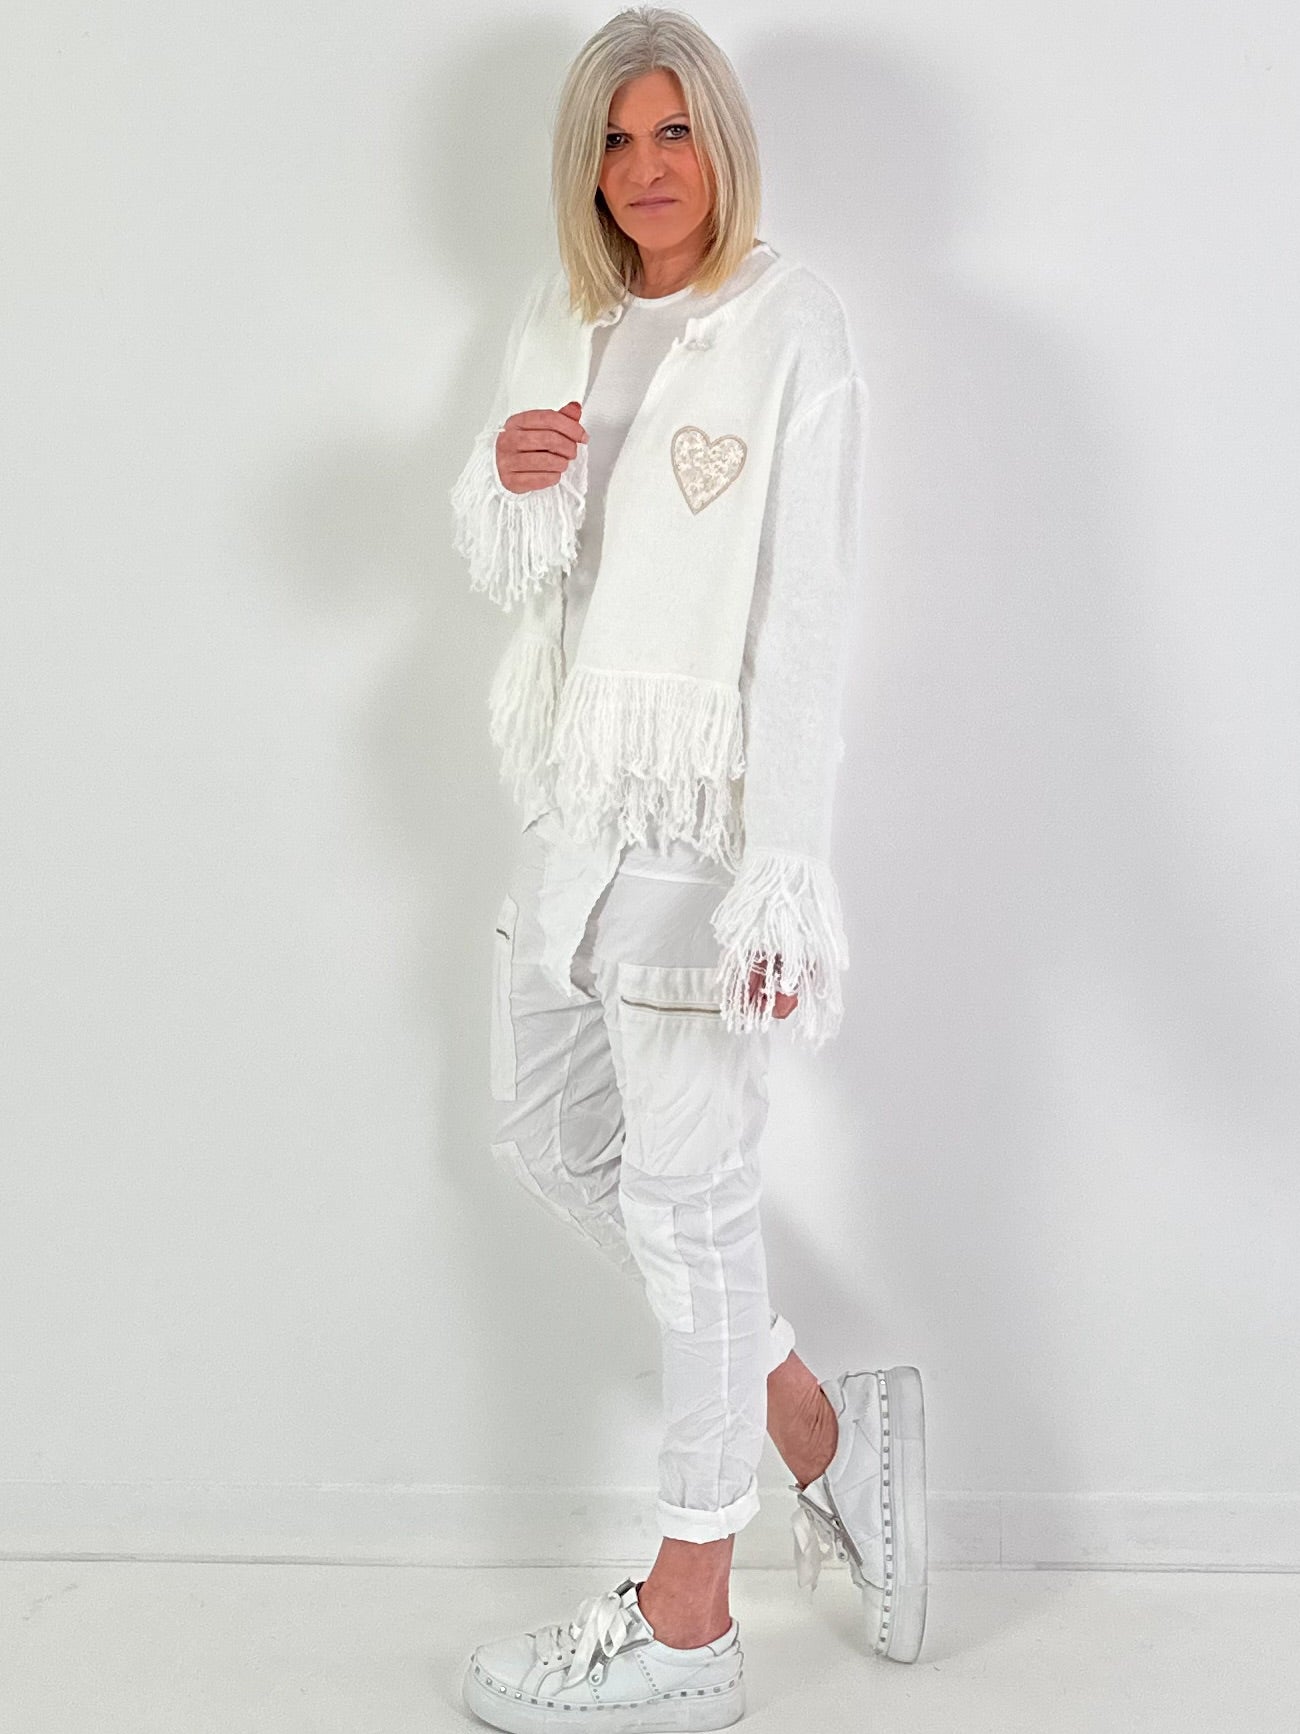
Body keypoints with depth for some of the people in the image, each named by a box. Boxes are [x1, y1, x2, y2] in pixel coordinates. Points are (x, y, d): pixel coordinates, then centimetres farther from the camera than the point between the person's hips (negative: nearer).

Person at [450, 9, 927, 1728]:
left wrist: (784, 867, -22)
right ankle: (819, 1424, 31)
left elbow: (806, 605, -16)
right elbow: (512, 573, 13)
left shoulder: (791, 322, -9)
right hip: (584, 783, 9)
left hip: (711, 787, -8)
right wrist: (512, 477, -11)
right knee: (547, 1130, 17)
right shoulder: (562, 316, 12)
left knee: (687, 1178, -1)